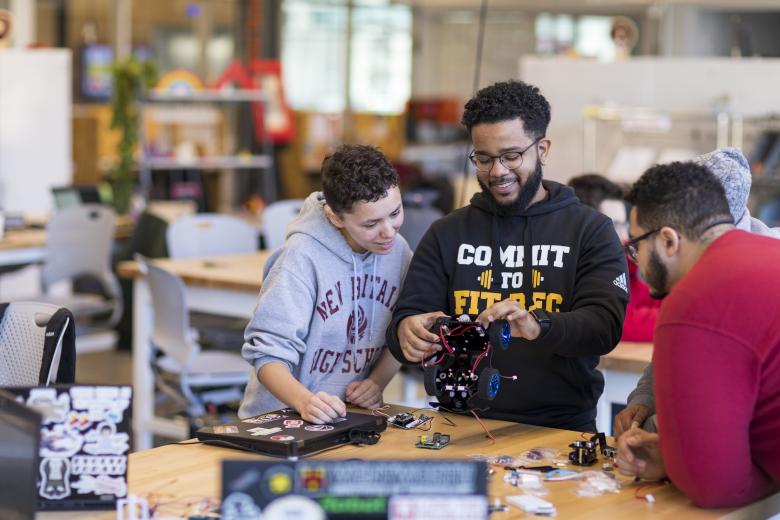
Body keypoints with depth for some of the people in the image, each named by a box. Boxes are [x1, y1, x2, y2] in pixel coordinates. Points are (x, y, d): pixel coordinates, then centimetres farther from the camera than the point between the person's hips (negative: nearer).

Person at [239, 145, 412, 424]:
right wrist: (305, 401, -30)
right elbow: (268, 351, -16)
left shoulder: (398, 250, 1)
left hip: (354, 417, 2)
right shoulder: (303, 255, -15)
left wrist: (377, 382, -4)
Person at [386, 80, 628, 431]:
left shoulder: (590, 230, 8)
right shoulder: (448, 234, 16)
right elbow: (408, 316, 11)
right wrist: (407, 333, -14)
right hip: (463, 425, 5)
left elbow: (605, 323, -6)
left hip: (559, 428, -4)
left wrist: (537, 326, -25)